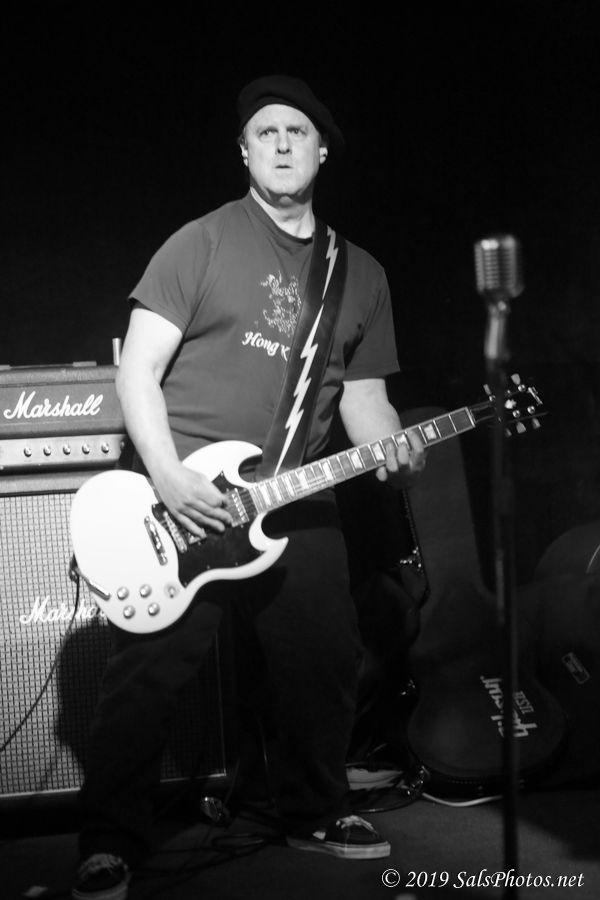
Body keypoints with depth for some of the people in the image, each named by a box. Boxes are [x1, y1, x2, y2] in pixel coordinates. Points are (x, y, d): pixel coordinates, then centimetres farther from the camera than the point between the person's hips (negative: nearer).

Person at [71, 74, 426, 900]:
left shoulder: (362, 274, 14)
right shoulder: (202, 243, -1)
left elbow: (362, 394, 16)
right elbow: (138, 369, -6)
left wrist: (392, 449, -7)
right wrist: (168, 477, -18)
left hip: (300, 506, 5)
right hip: (185, 501, -4)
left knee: (326, 666, 8)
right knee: (148, 675, -6)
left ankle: (316, 814, 31)